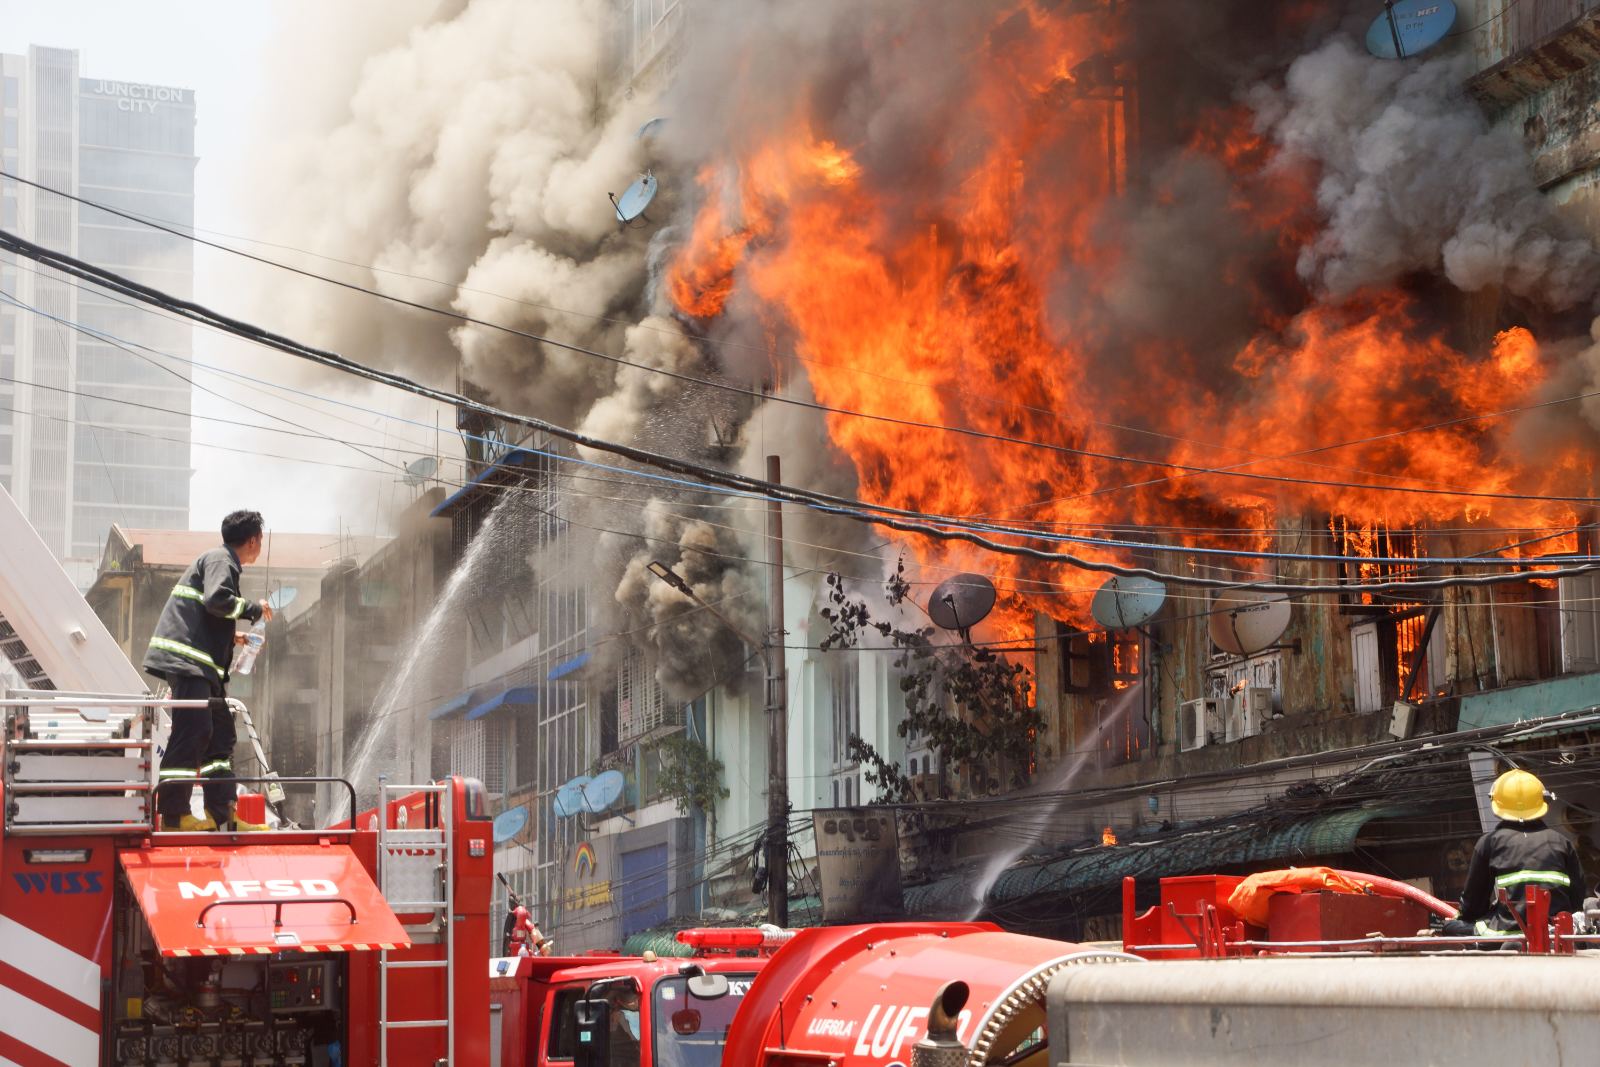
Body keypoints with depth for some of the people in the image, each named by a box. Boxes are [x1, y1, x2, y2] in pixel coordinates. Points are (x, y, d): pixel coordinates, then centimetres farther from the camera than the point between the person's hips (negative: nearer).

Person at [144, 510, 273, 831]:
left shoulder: (221, 560, 26)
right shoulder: (220, 560, -5)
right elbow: (216, 599, -22)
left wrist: (230, 635, 29)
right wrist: (253, 609, -9)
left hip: (201, 665, 11)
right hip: (186, 661, -11)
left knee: (221, 734, 10)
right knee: (192, 732, -14)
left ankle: (223, 815, 10)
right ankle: (173, 814, -15)